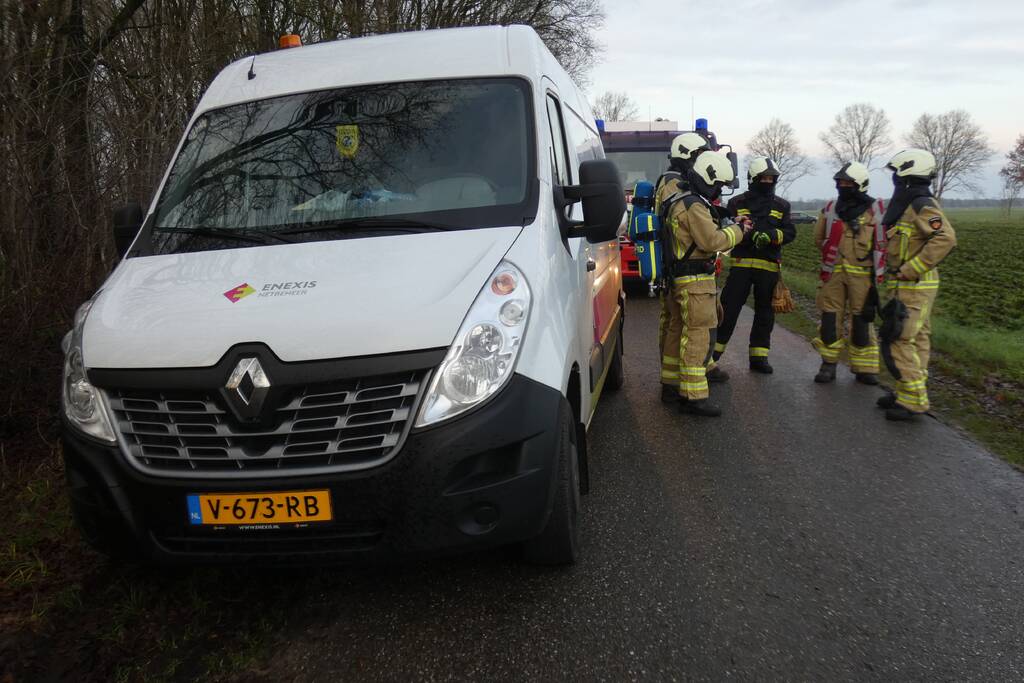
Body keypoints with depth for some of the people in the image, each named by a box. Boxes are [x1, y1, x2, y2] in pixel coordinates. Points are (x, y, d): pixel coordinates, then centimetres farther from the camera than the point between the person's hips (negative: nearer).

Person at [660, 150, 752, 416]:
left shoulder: (681, 201, 17)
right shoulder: (694, 205, -17)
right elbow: (711, 241, -21)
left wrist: (729, 226, 9)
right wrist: (737, 231, -7)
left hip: (682, 278, 11)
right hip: (695, 281, -11)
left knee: (679, 329, 16)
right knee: (698, 335, -10)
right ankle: (693, 397, -9)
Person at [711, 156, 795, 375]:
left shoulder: (781, 205, 11)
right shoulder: (737, 203, 5)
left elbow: (790, 232, 2)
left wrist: (772, 235, -19)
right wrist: (749, 234, -21)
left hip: (769, 267, 3)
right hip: (741, 264, -3)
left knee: (765, 312, 10)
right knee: (729, 309, -5)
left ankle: (758, 356, 20)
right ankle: (711, 355, 1)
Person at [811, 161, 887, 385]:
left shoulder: (874, 209, -2)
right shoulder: (830, 208, 7)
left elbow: (881, 245, -1)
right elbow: (819, 237, 18)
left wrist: (877, 277, -3)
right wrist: (835, 253, 11)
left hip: (862, 274, -2)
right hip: (833, 272, 3)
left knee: (862, 320, 3)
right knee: (830, 318, 3)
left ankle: (864, 368, 11)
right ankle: (828, 364, 12)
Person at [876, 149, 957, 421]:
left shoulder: (922, 206, -16)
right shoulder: (911, 205, 14)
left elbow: (946, 238, -29)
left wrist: (909, 270, -26)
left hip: (914, 287, -10)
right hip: (912, 286, 10)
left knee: (898, 341, -10)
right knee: (916, 340, 14)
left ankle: (913, 401, -5)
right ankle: (909, 392, 22)